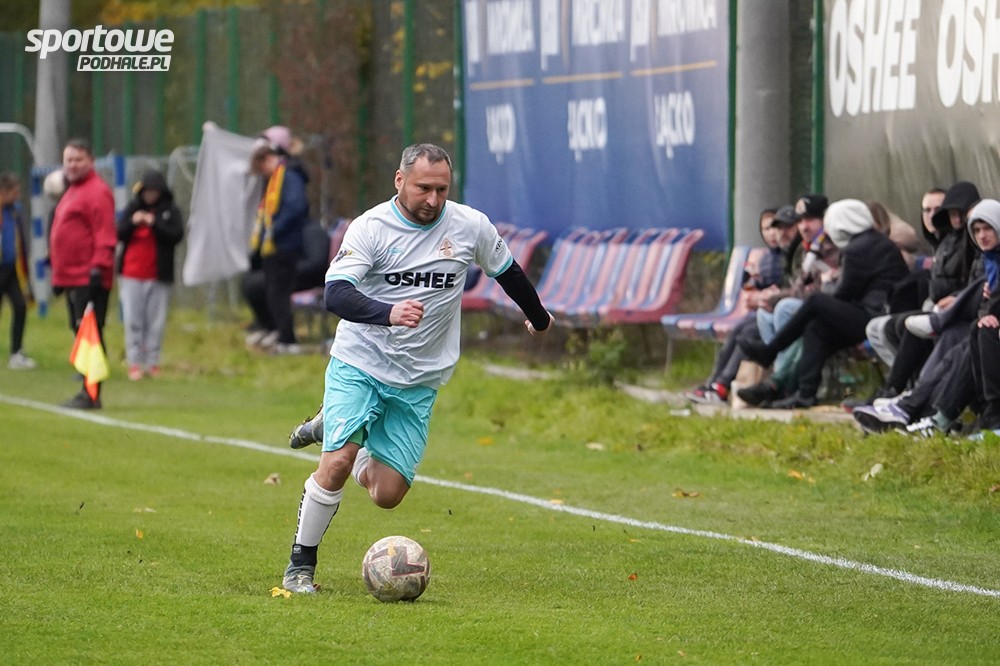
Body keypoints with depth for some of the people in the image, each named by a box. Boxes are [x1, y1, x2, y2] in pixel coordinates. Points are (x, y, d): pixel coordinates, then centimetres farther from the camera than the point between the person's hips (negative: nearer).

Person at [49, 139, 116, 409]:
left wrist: (97, 269, -23)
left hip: (88, 279, -10)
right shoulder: (72, 191, 20)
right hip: (72, 278, 10)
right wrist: (58, 275, 22)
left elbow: (105, 235, -17)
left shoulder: (97, 191, -9)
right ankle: (87, 393, 15)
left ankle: (91, 394, -11)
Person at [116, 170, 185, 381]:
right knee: (133, 321, -2)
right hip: (132, 274, 1)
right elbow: (119, 234, 3)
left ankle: (152, 362, 5)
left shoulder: (171, 211, 3)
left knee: (156, 322, 0)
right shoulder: (133, 208, 8)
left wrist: (154, 223, -19)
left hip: (159, 276, -1)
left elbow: (176, 235, -9)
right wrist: (132, 222, -15)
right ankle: (134, 362, 0)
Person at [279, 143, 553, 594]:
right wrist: (389, 313, -40)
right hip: (359, 365, -3)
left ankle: (333, 427, 26)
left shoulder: (471, 227, -2)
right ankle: (300, 565, -2)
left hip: (418, 383, 3)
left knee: (387, 495, -4)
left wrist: (538, 317, 34)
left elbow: (507, 272, 18)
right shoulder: (371, 227, -11)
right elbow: (336, 294, -22)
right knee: (337, 463, -21)